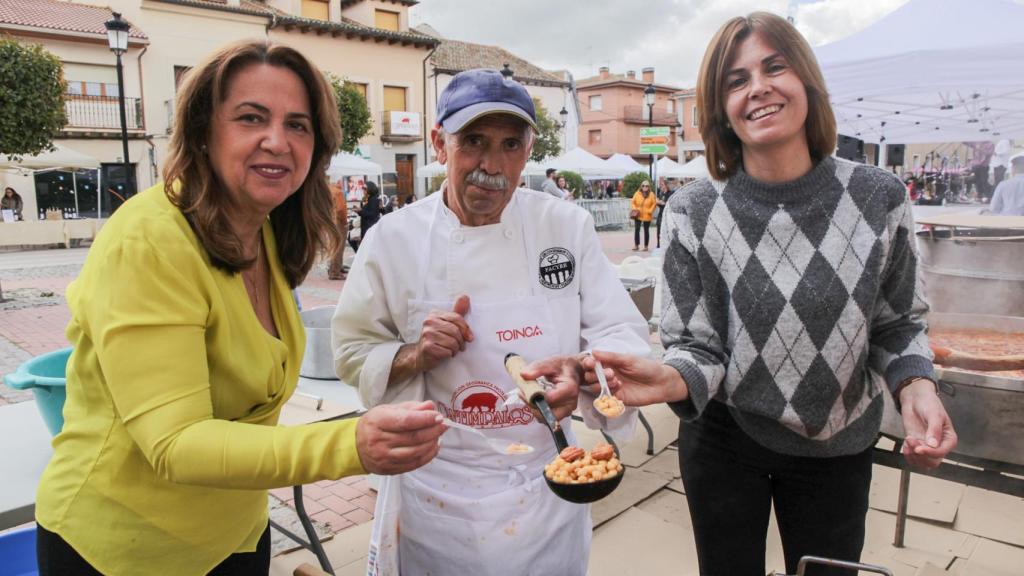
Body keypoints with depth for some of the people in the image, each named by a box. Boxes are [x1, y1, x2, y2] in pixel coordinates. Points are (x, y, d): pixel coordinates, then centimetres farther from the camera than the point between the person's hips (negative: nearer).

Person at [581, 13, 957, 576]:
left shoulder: (880, 198, -11)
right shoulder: (693, 213, -16)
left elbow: (898, 324, 1)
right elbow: (697, 347, -13)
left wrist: (916, 386, -18)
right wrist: (670, 379, -35)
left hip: (838, 446, 2)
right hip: (722, 439, -1)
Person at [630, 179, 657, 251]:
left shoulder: (651, 194, -2)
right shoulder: (637, 193, 0)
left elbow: (654, 203, 1)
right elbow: (633, 202, 6)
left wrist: (650, 211, -8)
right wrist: (634, 209, -8)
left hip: (647, 216, -1)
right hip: (638, 215, 1)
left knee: (646, 230, 7)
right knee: (636, 229, -4)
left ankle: (646, 246, 13)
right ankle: (636, 245, 4)